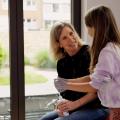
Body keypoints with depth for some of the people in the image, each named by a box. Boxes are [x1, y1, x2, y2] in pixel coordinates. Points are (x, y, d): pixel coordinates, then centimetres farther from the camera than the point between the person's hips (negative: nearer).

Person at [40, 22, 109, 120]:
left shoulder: (90, 54, -13)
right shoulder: (61, 63, 6)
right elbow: (64, 92, 13)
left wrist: (75, 104, -21)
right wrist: (62, 106, -8)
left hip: (96, 108, -7)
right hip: (75, 109, 7)